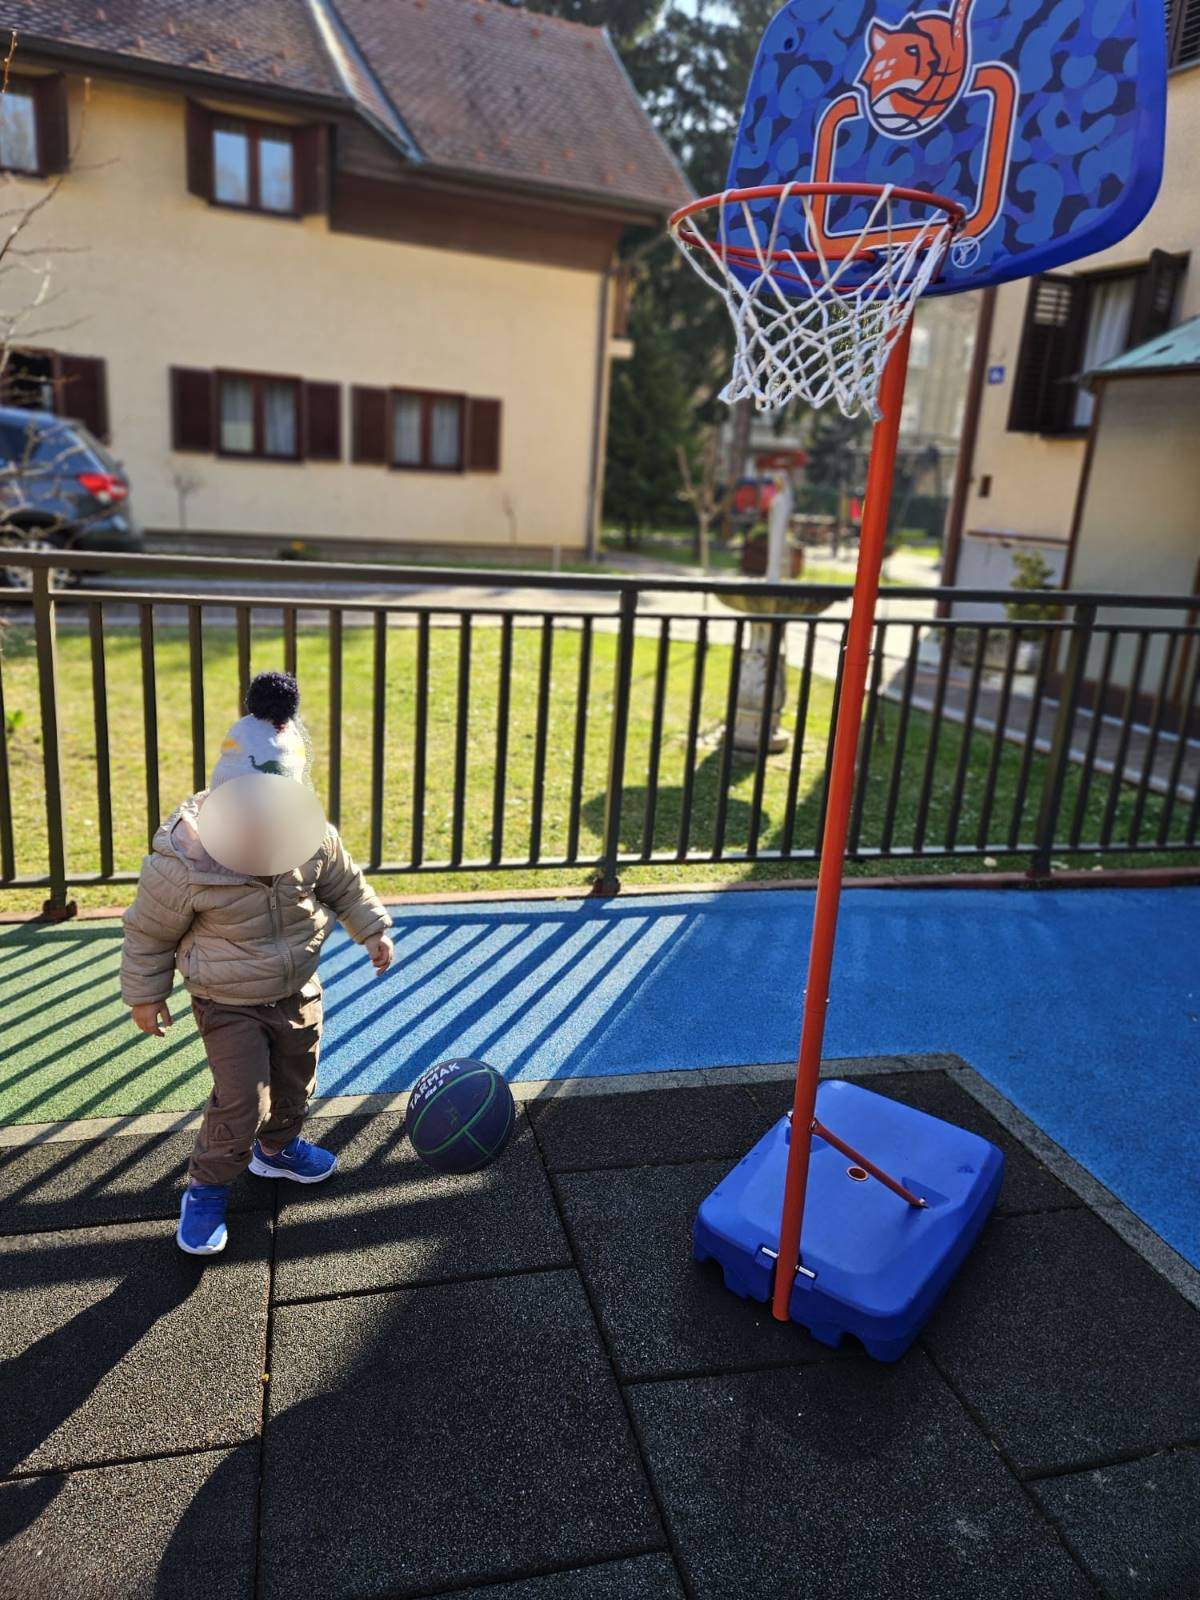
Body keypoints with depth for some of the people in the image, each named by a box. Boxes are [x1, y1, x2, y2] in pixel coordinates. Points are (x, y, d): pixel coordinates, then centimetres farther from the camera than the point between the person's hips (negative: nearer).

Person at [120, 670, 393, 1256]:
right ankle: (206, 1189, 19)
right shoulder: (182, 862, -28)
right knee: (241, 1098, -7)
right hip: (229, 1005, -4)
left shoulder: (314, 839, -18)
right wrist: (144, 994, -3)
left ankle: (277, 1148, 50)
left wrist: (372, 929, 2)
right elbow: (148, 932, -11)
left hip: (298, 990, 5)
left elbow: (344, 885, 4)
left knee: (295, 1080, 20)